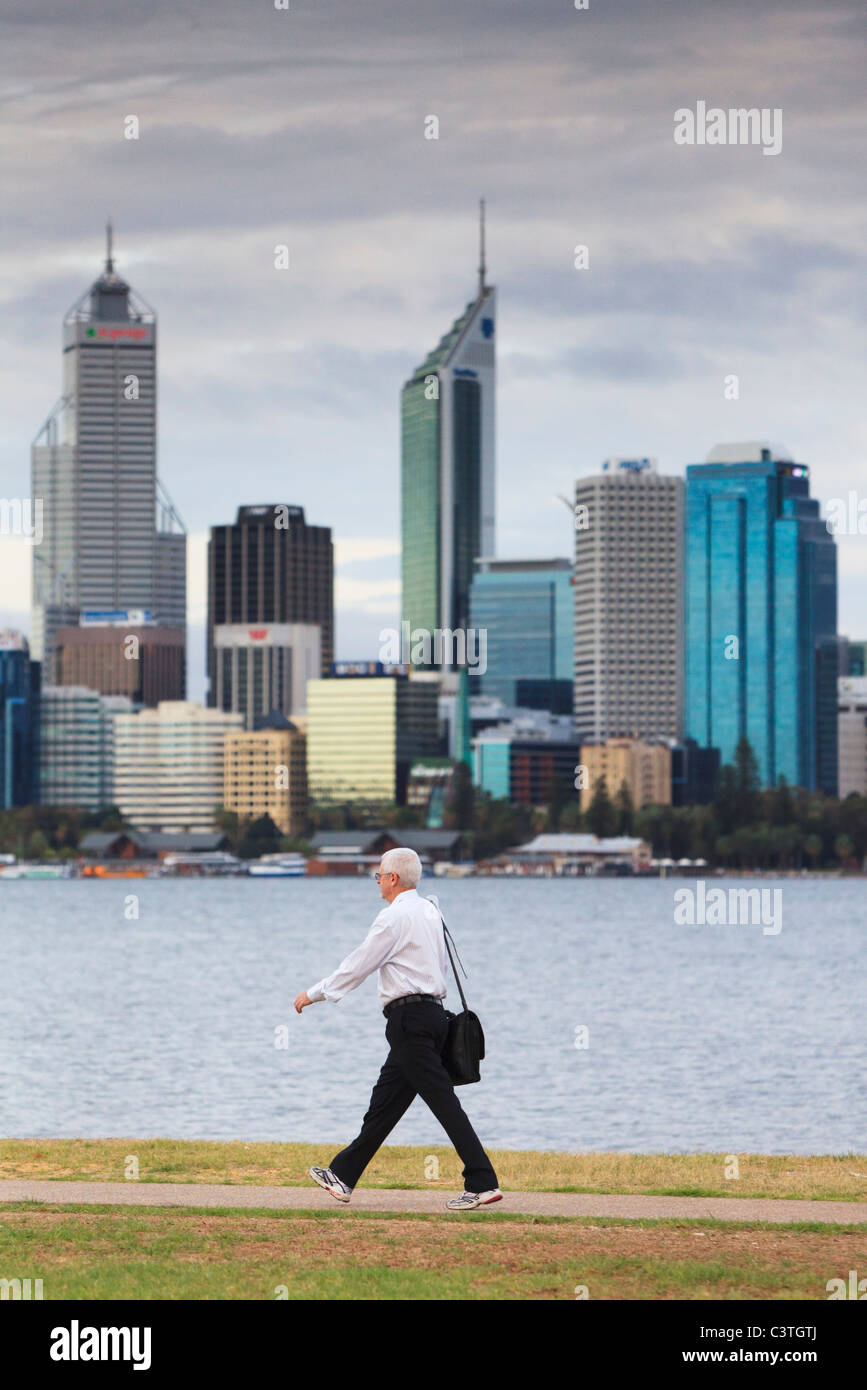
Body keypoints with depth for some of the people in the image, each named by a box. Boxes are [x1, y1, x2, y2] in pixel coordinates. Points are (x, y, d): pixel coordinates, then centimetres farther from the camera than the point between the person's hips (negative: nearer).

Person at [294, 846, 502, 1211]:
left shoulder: (394, 916, -12)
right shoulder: (429, 911, 16)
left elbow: (358, 965, -7)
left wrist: (314, 993, 5)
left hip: (409, 1017, -9)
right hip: (433, 1012, 9)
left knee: (443, 1101, -12)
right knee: (385, 1101, 15)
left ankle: (482, 1184, -17)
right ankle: (344, 1175, 23)